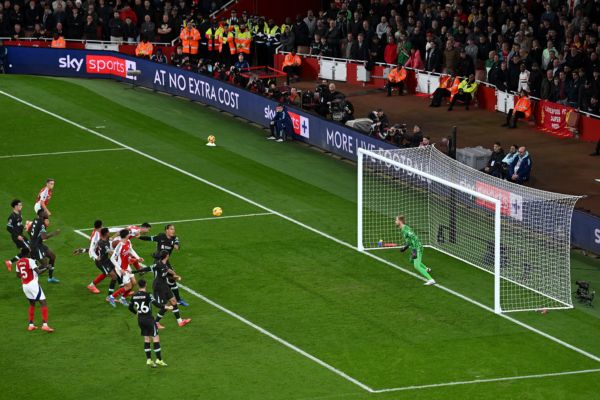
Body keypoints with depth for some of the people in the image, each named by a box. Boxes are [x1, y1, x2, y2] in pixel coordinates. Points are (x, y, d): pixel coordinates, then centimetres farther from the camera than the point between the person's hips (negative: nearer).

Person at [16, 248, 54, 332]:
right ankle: (45, 324, -15)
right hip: (33, 284, -7)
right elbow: (38, 272, -19)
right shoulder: (30, 261, -12)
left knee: (32, 303, 24)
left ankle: (31, 325, 23)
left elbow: (18, 275, 19)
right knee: (43, 303, -4)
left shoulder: (18, 263, 8)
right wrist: (45, 268, -1)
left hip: (24, 285, 7)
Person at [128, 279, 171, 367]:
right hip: (149, 319, -6)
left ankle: (149, 359, 10)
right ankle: (159, 359, 1)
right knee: (156, 338, 1)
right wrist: (165, 307, -17)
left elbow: (130, 307, 11)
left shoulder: (134, 296, 2)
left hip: (140, 319, 6)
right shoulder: (147, 295, -16)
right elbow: (155, 303, -25)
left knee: (146, 339, 13)